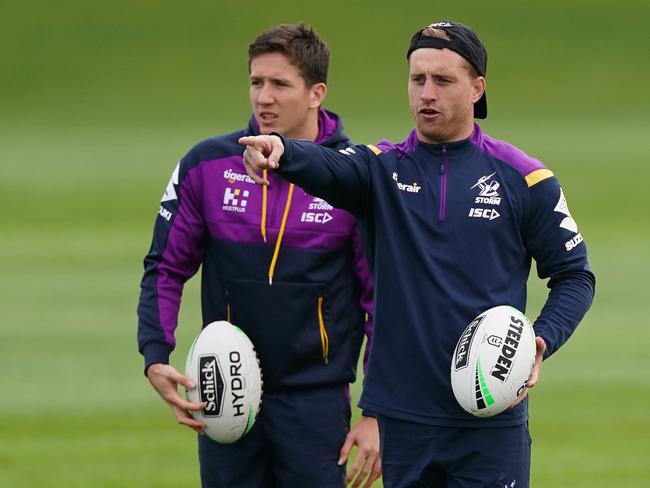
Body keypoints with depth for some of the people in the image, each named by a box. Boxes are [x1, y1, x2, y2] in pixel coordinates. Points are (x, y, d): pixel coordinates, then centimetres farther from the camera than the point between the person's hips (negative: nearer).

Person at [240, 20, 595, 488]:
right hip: (402, 413, 2)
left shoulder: (524, 178, 1)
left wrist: (541, 342, -11)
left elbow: (574, 275, 7)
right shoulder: (382, 168, 4)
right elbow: (327, 168, -18)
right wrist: (280, 149, -42)